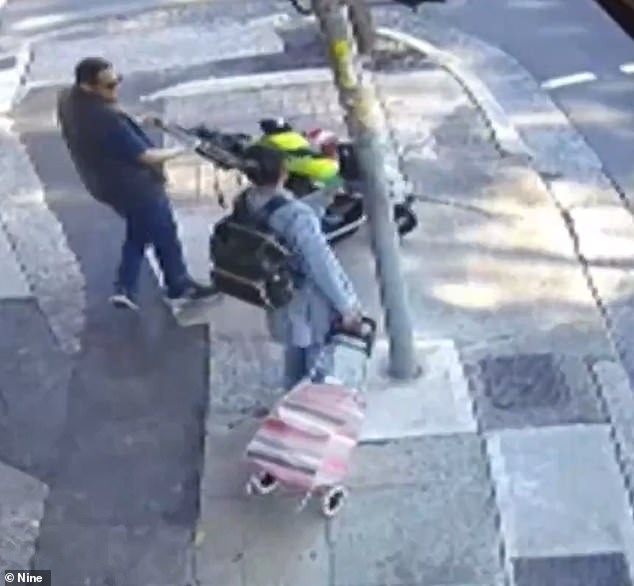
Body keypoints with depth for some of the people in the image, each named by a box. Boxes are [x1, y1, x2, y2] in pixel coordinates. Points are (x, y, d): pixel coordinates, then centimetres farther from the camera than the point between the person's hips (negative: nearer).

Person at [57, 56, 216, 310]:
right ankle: (179, 285, 36)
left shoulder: (67, 99, -11)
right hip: (135, 186, -8)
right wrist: (177, 151, -10)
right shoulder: (106, 120, -37)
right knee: (165, 235, 15)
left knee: (137, 234, 28)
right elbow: (145, 156, -27)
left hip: (106, 182, 8)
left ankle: (124, 289, 27)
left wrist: (136, 122, 8)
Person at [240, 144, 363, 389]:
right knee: (319, 364, 16)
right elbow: (323, 266, -28)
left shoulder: (246, 203, -14)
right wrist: (348, 306, -17)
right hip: (311, 304, -7)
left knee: (294, 355, 30)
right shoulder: (297, 216, -35)